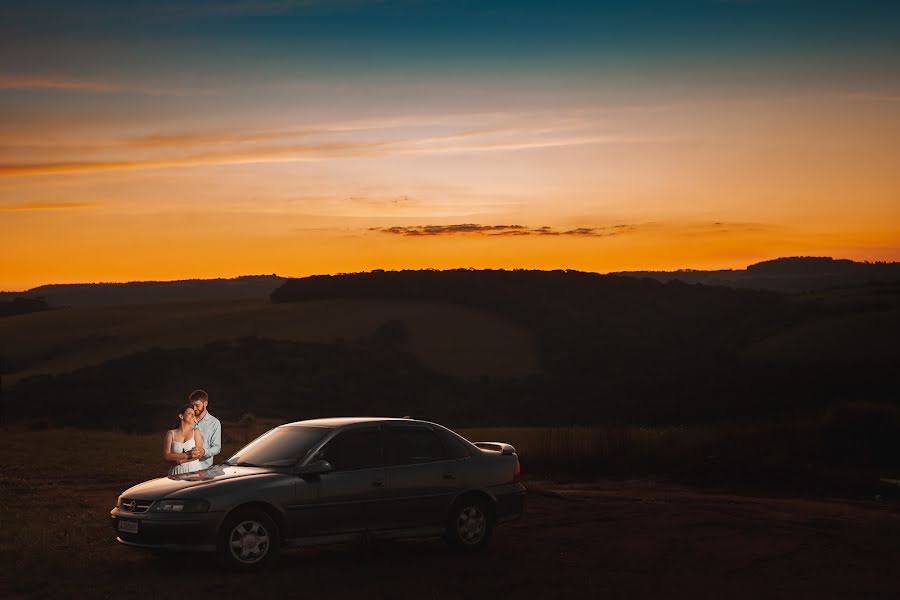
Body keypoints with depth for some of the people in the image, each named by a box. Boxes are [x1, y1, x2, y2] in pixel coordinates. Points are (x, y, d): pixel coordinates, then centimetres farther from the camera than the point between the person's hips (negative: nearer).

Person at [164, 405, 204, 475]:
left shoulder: (196, 432, 8)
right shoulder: (171, 433, 8)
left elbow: (199, 454, -1)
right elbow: (166, 456, -1)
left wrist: (179, 461, -7)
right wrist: (187, 455, -10)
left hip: (194, 470, 0)